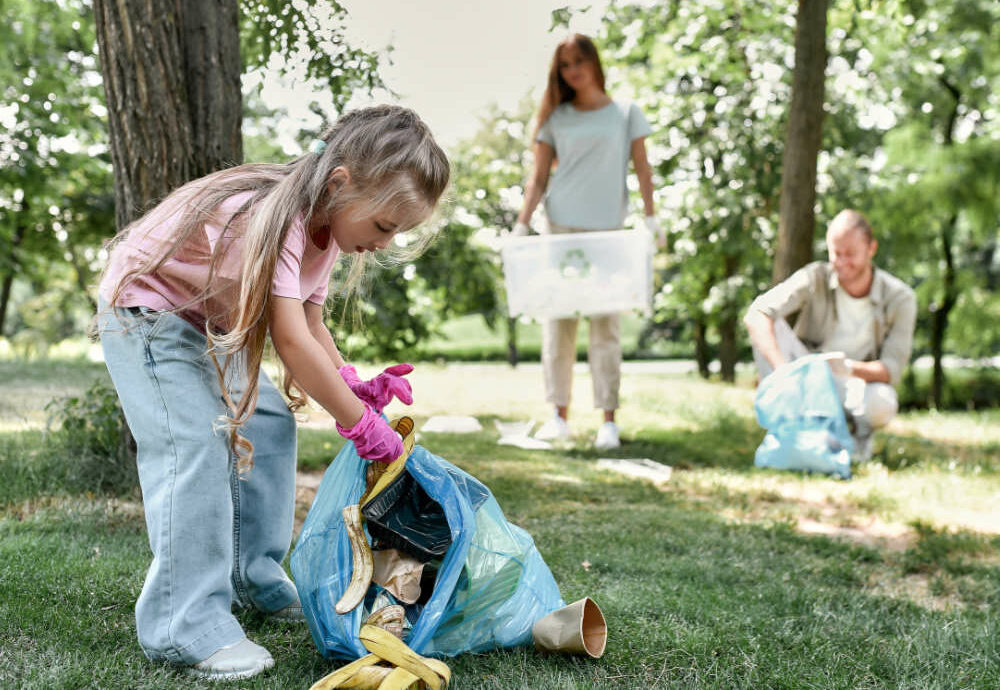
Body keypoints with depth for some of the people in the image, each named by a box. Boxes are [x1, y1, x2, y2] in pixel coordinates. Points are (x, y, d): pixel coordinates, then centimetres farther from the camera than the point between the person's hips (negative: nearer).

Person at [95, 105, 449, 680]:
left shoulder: (325, 226, -5)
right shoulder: (279, 217, -36)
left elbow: (312, 326, -1)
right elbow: (291, 340, -39)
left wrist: (353, 386, -17)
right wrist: (360, 423, -32)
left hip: (206, 323, 10)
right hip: (143, 313, -10)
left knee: (268, 423, 9)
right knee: (196, 444, -20)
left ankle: (253, 578, 21)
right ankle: (185, 626, -15)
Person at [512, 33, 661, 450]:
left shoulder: (626, 114, 8)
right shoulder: (556, 118, 10)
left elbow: (642, 168, 5)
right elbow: (539, 179, 8)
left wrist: (650, 217, -7)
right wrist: (521, 226, -3)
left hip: (607, 229, -2)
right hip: (560, 227, 2)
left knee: (605, 322, -3)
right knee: (558, 320, 2)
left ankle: (608, 420, 0)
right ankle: (560, 415, 9)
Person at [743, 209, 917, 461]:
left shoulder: (900, 298, -13)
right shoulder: (816, 277, -13)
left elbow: (891, 369, -17)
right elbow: (756, 315, -26)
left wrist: (850, 368, -39)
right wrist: (782, 368, -42)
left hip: (856, 386, -1)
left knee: (882, 403, -37)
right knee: (767, 327, -25)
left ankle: (861, 430, -1)